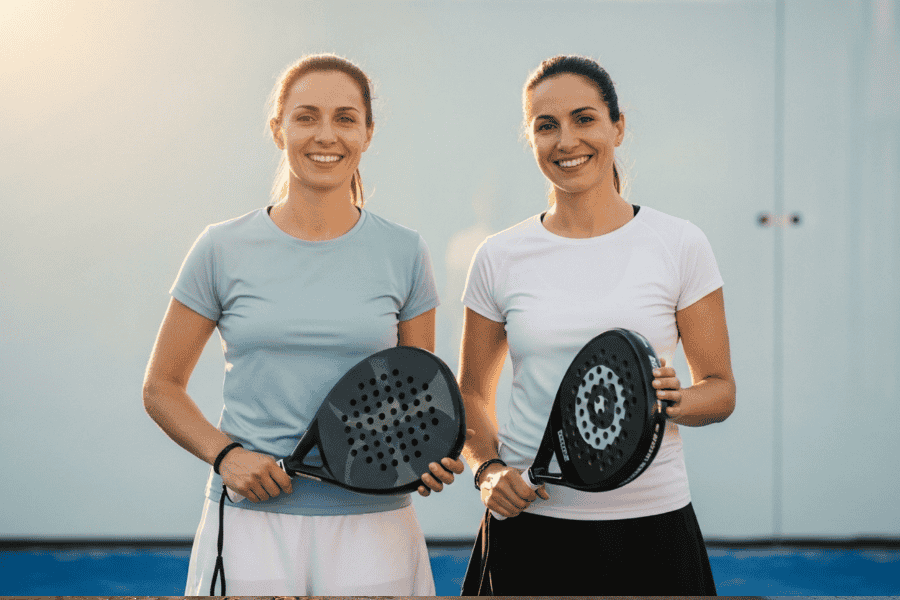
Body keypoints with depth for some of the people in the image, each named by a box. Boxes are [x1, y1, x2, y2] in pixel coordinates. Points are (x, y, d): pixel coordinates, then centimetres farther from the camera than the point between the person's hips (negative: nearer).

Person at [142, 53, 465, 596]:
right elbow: (162, 388, 7)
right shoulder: (224, 251, 0)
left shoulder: (404, 255, 3)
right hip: (251, 517, 0)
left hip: (371, 525, 1)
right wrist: (225, 454, -9)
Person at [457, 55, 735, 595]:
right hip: (529, 522, 1)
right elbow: (473, 393, 11)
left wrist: (674, 402, -18)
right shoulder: (499, 257, 2)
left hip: (650, 519, -1)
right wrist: (488, 469, -7)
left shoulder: (680, 245, -2)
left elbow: (720, 388, 3)